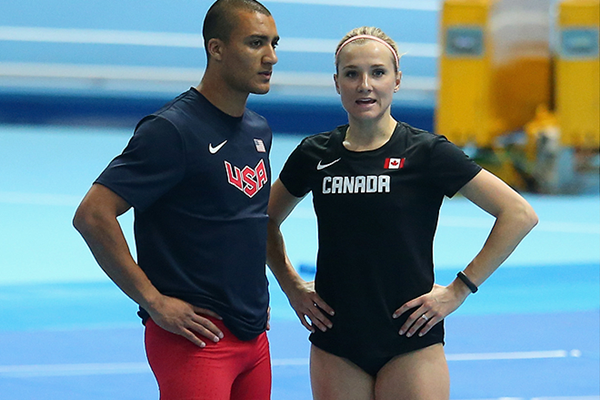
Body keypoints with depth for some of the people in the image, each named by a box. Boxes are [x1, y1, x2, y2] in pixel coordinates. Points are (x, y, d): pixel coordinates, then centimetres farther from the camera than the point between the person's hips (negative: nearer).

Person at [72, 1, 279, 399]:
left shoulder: (259, 131, 13)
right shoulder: (172, 130, -13)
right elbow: (93, 215, -19)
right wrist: (154, 302, -17)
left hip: (254, 335, 8)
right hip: (197, 334, -8)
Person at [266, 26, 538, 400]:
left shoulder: (426, 152, -6)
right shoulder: (315, 155, 4)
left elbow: (520, 214, -8)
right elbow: (267, 220, 22)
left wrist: (458, 290, -8)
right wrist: (292, 285, 9)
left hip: (410, 344, -3)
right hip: (334, 344, 3)